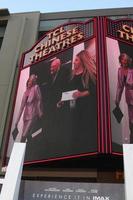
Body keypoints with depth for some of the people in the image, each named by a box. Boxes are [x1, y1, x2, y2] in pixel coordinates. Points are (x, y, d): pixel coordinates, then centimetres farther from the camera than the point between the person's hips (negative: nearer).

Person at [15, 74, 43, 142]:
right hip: (26, 114, 6)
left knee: (24, 135, -16)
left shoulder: (36, 87, -1)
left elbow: (39, 100, -6)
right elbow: (22, 105, 12)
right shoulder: (26, 91, 13)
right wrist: (17, 120, 10)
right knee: (23, 136, 4)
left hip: (33, 114, -6)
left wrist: (40, 113, -12)